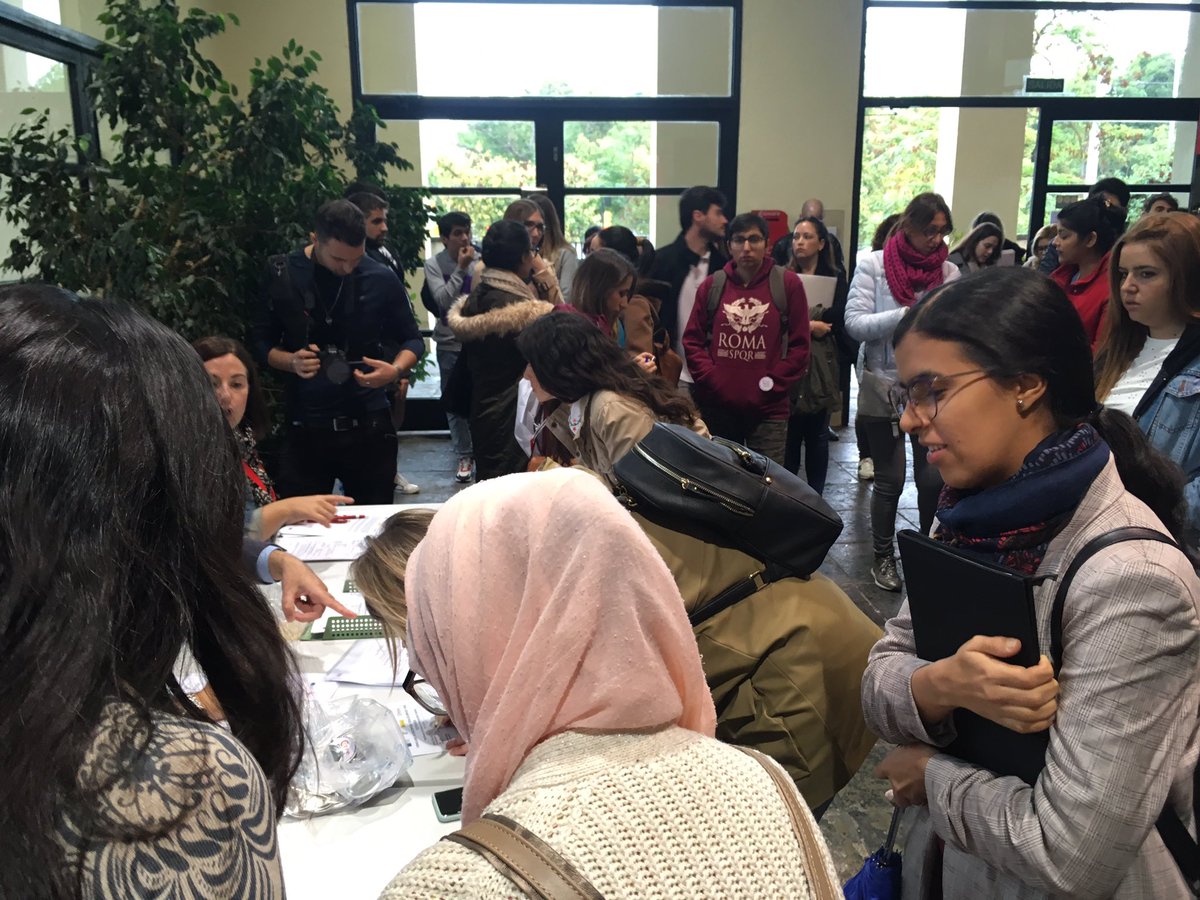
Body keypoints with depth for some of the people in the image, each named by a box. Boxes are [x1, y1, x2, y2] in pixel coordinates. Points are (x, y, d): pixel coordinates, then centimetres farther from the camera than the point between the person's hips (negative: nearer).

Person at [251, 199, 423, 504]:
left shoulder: (381, 279, -2)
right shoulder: (281, 275, -1)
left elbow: (412, 340, 8)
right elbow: (262, 343, 5)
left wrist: (396, 370, -13)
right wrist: (291, 362, -15)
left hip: (368, 425, 0)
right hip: (303, 427, 0)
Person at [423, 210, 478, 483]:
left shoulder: (480, 261, -5)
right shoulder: (434, 264, -3)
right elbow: (443, 300, -15)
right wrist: (461, 268, -17)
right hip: (450, 344, 1)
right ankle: (464, 456, 19)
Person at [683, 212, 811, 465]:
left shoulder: (788, 284, 0)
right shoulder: (711, 285, 6)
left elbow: (799, 344, 0)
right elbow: (692, 340, 7)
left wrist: (772, 385, -8)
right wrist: (712, 381, -5)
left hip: (768, 408, -2)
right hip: (716, 406, 2)